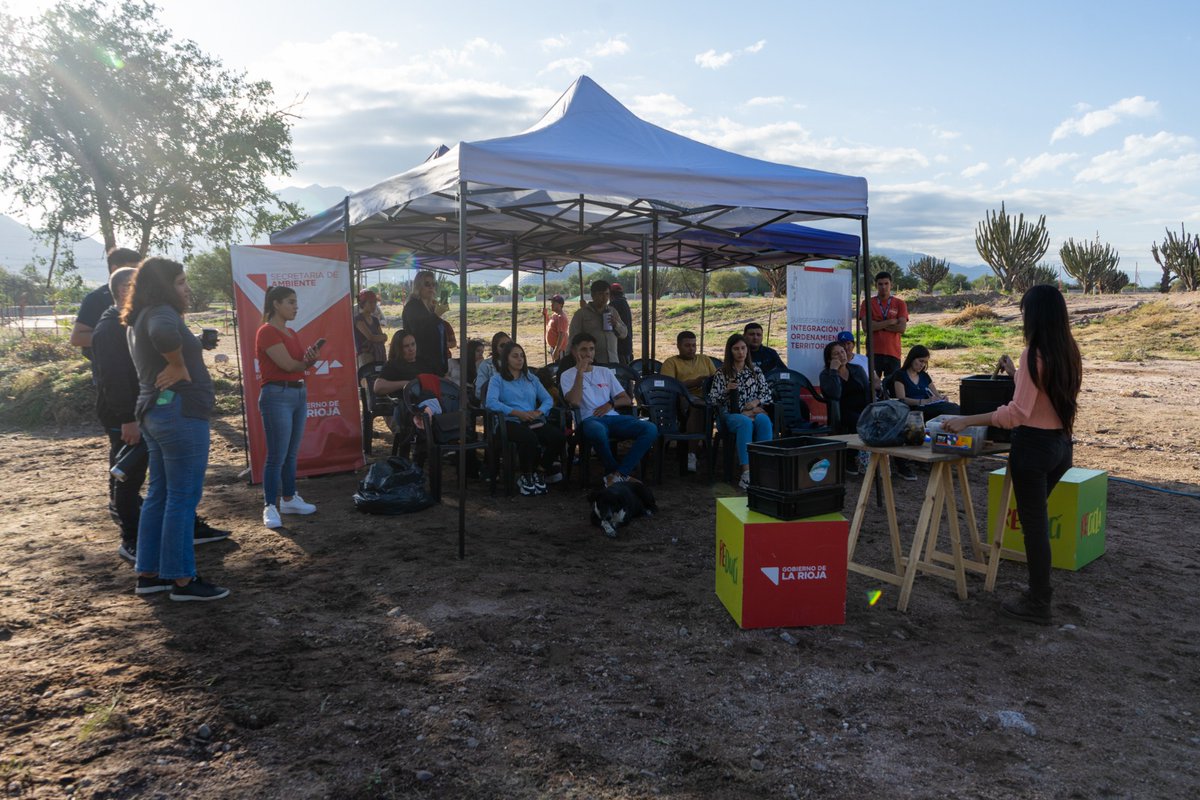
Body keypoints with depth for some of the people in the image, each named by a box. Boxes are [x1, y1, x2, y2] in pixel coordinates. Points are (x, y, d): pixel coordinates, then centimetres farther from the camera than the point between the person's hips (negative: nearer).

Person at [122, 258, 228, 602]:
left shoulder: (141, 319, 17)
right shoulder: (161, 312, -14)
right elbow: (165, 333, -37)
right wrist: (179, 367, -23)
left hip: (154, 411, 10)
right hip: (180, 411, -10)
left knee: (159, 494, 15)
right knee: (183, 497, -4)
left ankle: (148, 574, 22)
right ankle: (182, 580, 2)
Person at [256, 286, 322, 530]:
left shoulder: (291, 333, 16)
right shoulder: (267, 332, -10)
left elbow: (303, 363, 7)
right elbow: (288, 365, -17)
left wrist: (308, 359, -16)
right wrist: (307, 361, 3)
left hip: (299, 393, 8)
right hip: (277, 395, -8)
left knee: (291, 453, 13)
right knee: (277, 456, -7)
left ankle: (289, 499, 23)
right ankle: (270, 507, -1)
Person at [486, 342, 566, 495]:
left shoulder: (531, 379, 27)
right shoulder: (497, 380, 11)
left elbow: (548, 399, 18)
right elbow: (491, 403, -8)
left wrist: (539, 412, -5)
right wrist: (517, 413, -17)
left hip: (535, 422, 5)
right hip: (511, 422, -5)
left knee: (559, 436, -26)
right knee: (529, 438, -39)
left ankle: (541, 470, -3)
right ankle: (526, 476, -14)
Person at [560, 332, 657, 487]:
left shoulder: (605, 372, 23)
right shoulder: (567, 375, 10)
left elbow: (627, 400, 20)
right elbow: (574, 403, -10)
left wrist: (610, 404, -1)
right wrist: (580, 372, -9)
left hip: (612, 417, 5)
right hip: (589, 420, -5)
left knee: (651, 429, -23)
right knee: (598, 431, -44)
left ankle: (618, 474, -25)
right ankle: (622, 473, -17)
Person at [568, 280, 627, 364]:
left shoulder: (613, 311, 17)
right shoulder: (581, 314, 3)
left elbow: (624, 333, 19)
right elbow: (574, 340, 2)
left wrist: (616, 325, -2)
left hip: (612, 361, 4)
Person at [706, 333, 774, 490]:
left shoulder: (755, 370, 16)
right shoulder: (722, 373, 9)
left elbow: (767, 393, 15)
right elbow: (712, 400, 5)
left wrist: (756, 402, -5)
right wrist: (726, 391, -12)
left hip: (754, 411, 2)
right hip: (731, 414, -2)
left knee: (764, 420, -34)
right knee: (745, 422, -38)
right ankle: (746, 471, -43)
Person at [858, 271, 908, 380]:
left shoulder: (899, 304, 8)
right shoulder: (868, 303, 6)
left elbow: (901, 328, -5)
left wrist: (878, 325, -7)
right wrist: (890, 322, -8)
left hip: (893, 353, 1)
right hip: (874, 352, -1)